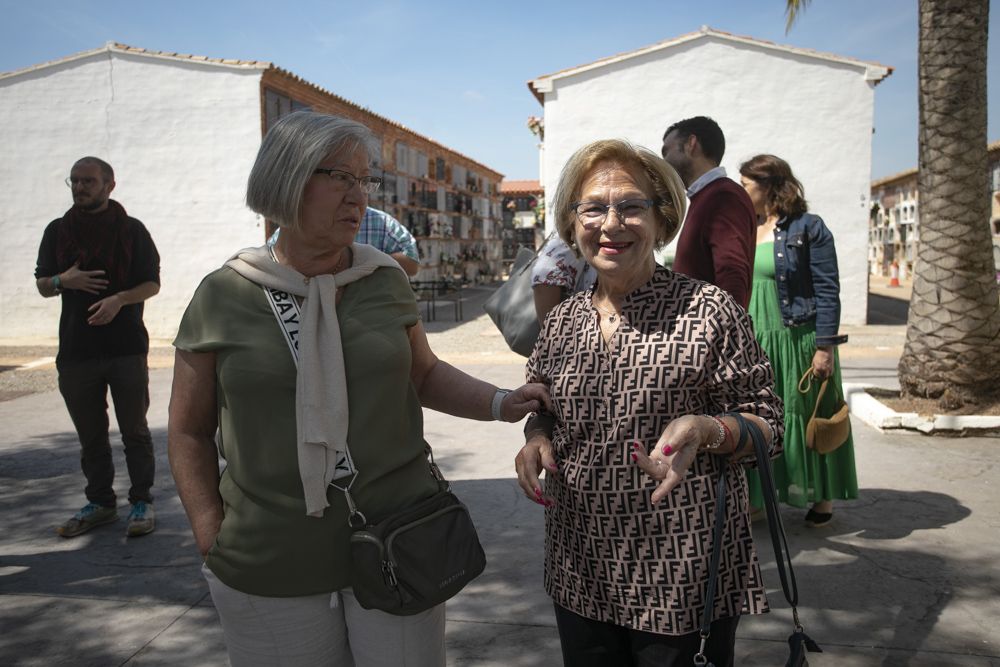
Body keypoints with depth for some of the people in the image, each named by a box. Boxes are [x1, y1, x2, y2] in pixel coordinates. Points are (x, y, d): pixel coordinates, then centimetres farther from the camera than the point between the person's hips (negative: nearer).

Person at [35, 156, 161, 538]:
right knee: (90, 435, 12)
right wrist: (64, 281, -9)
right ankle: (100, 503, 24)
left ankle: (142, 502, 12)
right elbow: (42, 284, 14)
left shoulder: (131, 230, 1)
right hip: (76, 350, 4)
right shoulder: (57, 231, 11)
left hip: (127, 347, -3)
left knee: (134, 431, 3)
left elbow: (152, 283, 0)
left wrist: (119, 299, -18)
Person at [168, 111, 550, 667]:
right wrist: (214, 541, -4)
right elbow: (190, 433, 3)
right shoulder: (223, 297, -3)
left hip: (397, 550, 2)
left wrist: (499, 403, -3)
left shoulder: (386, 280, 3)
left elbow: (425, 375, 14)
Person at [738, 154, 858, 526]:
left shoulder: (808, 228, -7)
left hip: (797, 342, -5)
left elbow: (828, 292, -10)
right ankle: (757, 495, 22)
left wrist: (826, 347, -15)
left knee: (807, 419, 5)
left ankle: (822, 498, 21)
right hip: (754, 344, 6)